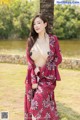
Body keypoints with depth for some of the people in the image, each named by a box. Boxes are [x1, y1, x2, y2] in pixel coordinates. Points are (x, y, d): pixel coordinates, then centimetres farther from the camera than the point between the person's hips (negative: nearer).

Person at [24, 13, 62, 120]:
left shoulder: (53, 39, -3)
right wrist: (33, 80, -9)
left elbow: (58, 59, -3)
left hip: (47, 77, -3)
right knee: (31, 105, 6)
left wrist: (41, 70, -11)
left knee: (38, 104, -13)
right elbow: (29, 60, 2)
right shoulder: (31, 40, 4)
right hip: (33, 77, 3)